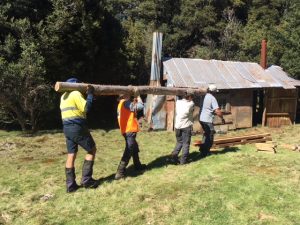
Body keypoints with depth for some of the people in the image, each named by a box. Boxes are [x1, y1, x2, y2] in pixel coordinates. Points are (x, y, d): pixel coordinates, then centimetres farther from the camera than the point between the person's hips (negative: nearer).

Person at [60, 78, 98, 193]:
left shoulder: (64, 96, 18)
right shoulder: (76, 94, -9)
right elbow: (86, 108, -16)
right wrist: (90, 94, -5)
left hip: (67, 128, 8)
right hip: (77, 127, -8)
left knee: (71, 155, 10)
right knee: (92, 150, 6)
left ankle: (70, 184, 12)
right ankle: (86, 179, 5)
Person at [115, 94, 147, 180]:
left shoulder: (121, 103, 15)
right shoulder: (126, 102, -15)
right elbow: (140, 106, -20)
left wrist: (134, 102, 6)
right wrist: (138, 98, -3)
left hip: (127, 130, 10)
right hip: (129, 130, -10)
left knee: (135, 148, 25)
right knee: (129, 151, -9)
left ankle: (137, 165, 42)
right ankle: (120, 172, -11)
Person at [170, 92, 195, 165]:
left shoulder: (178, 102, 5)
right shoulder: (190, 104, -7)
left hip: (177, 126, 4)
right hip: (186, 126, -4)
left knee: (179, 142, 17)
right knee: (186, 143, 6)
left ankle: (174, 154, -2)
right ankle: (183, 160, 4)